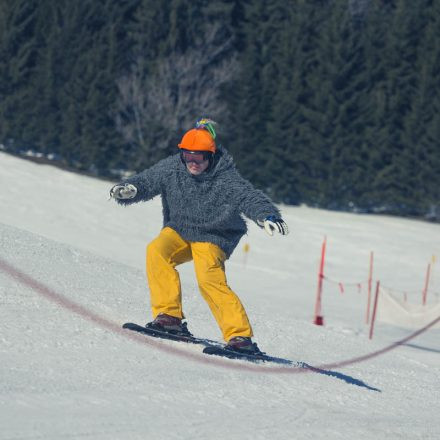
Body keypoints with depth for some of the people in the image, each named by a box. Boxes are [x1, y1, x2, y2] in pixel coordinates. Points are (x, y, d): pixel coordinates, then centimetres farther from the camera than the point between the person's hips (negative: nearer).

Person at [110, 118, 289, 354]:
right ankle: (169, 316, -25)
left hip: (211, 239, -4)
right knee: (156, 251, -27)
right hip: (178, 231, 4)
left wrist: (268, 216, -47)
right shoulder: (172, 168, -9)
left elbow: (252, 198, -27)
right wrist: (128, 189, -27)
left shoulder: (227, 180, -19)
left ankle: (240, 335, -23)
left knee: (209, 279, -28)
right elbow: (147, 181, -5)